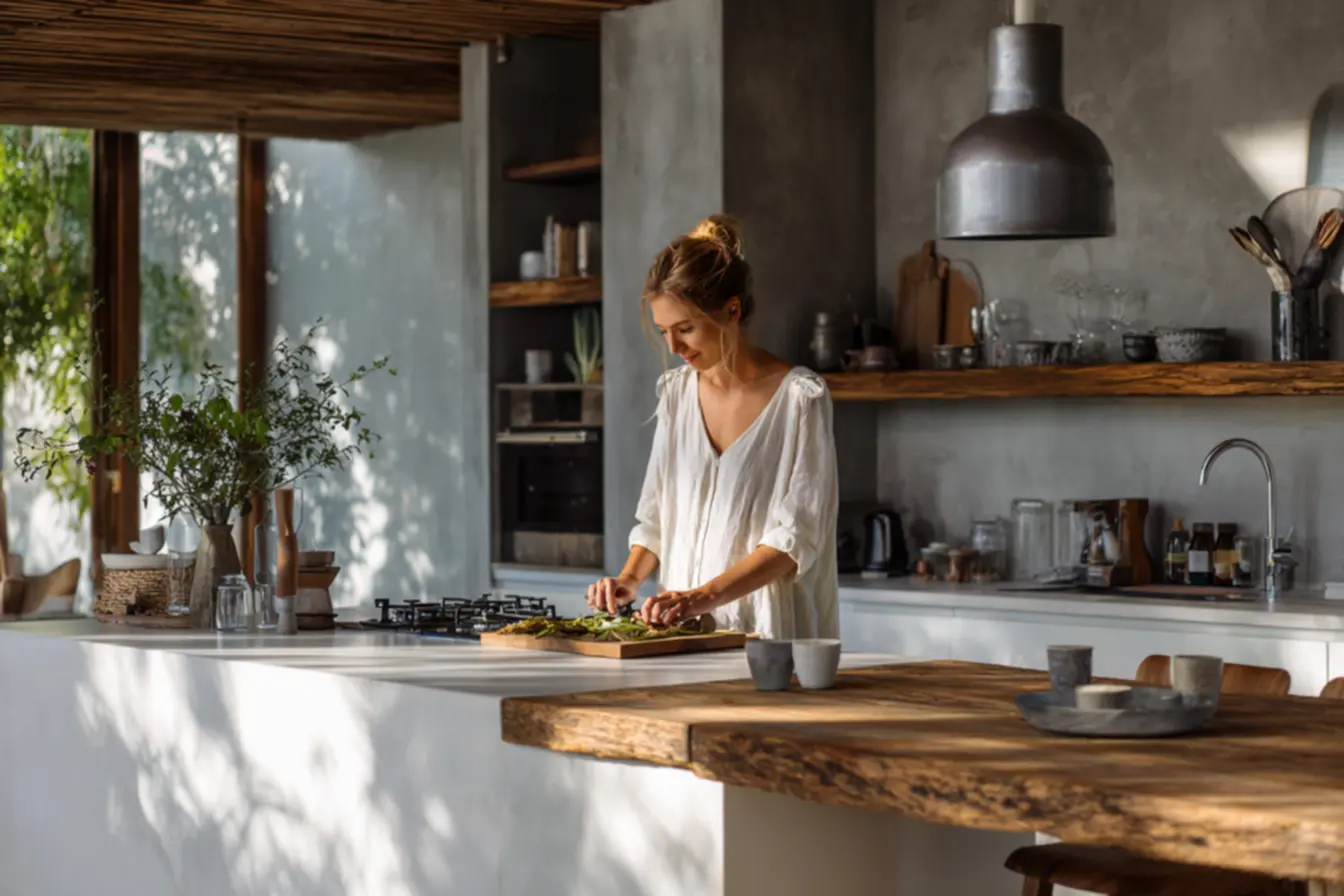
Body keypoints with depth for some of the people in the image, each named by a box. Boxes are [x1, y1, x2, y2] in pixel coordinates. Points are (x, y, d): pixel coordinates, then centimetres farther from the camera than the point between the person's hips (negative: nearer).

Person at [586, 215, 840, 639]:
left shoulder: (799, 397, -4)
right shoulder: (677, 392, 13)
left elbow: (796, 538, -10)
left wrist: (704, 596, -20)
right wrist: (630, 578, 2)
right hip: (684, 636, 4)